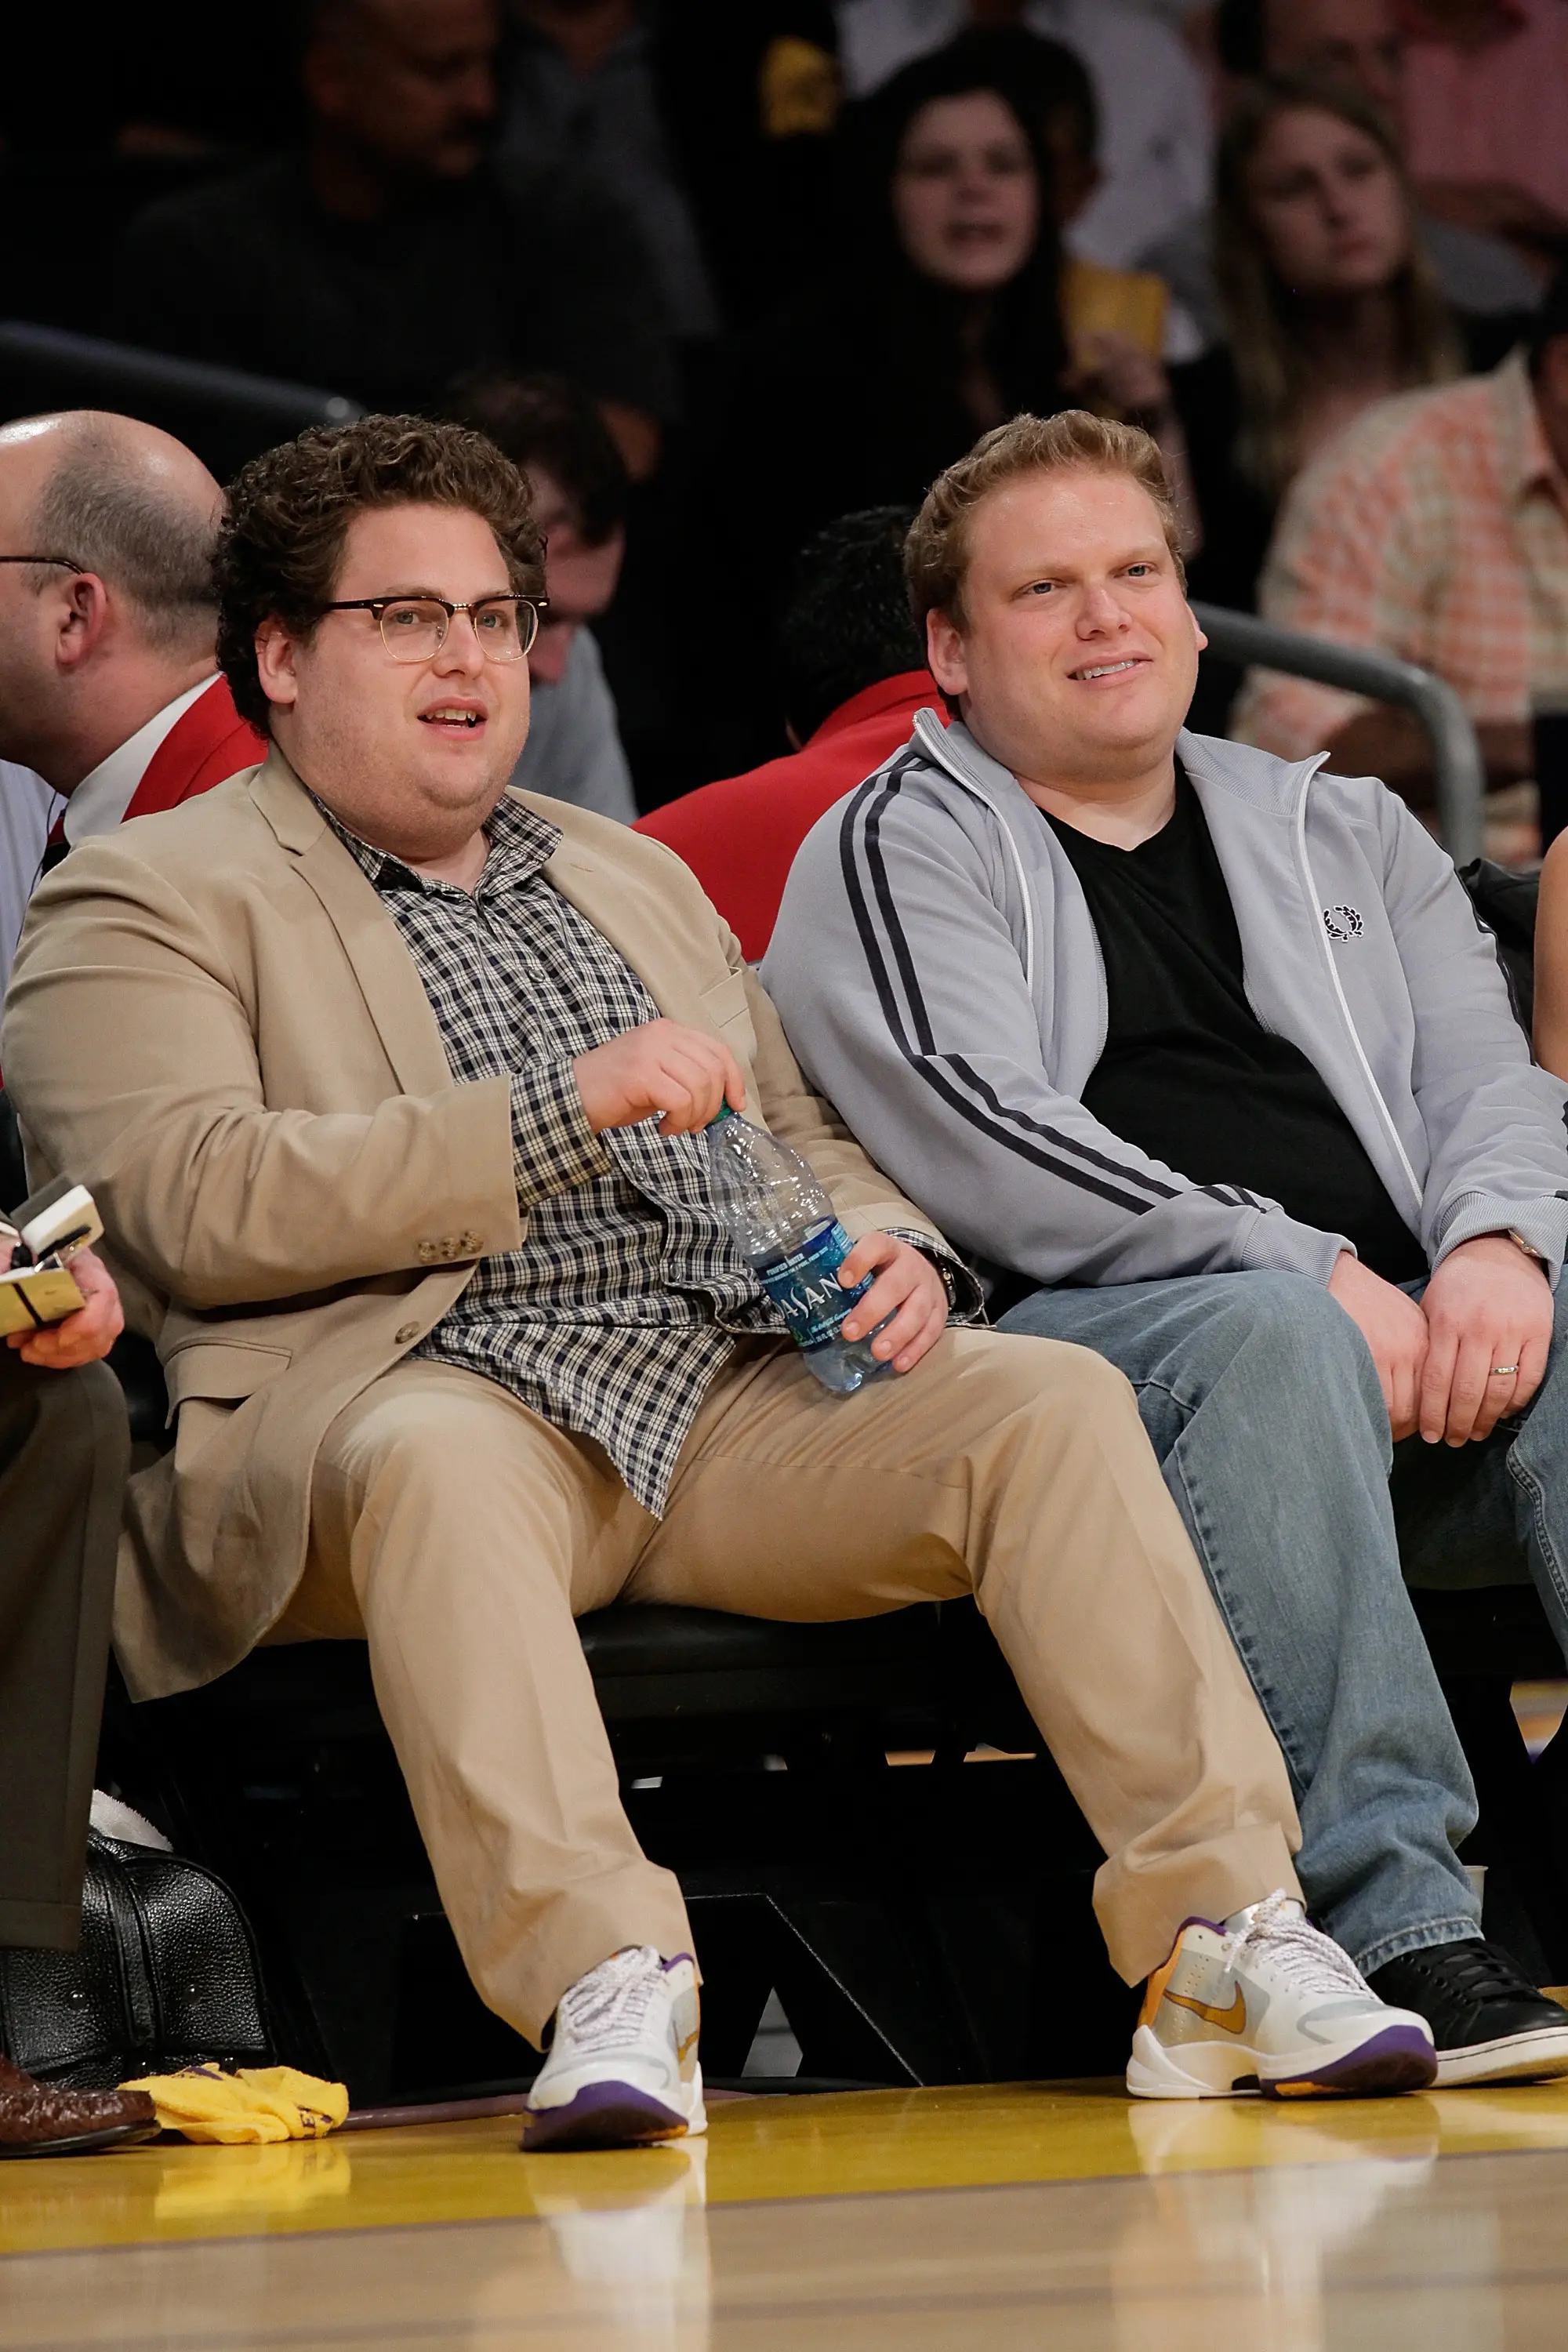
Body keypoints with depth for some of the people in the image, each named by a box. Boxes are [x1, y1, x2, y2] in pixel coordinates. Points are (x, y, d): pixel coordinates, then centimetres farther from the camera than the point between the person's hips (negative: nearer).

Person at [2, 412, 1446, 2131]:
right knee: (437, 1467, -40)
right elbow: (198, 1204, -9)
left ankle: (1225, 1939, -27)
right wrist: (567, 1109, -15)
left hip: (735, 1391, 5)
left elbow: (803, 1137, 30)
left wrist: (888, 1249, 3)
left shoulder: (632, 876, 30)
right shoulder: (142, 905, 7)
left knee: (1050, 1398, -20)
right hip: (423, 1392, -5)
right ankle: (605, 1990, -50)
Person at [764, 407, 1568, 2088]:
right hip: (1078, 1337, -4)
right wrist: (1311, 1274, -14)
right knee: (1273, 1339, -38)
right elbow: (980, 1145, -6)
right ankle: (1387, 1917, -44)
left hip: (1404, 1331, 5)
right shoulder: (892, 856, 10)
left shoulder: (1344, 836, 28)